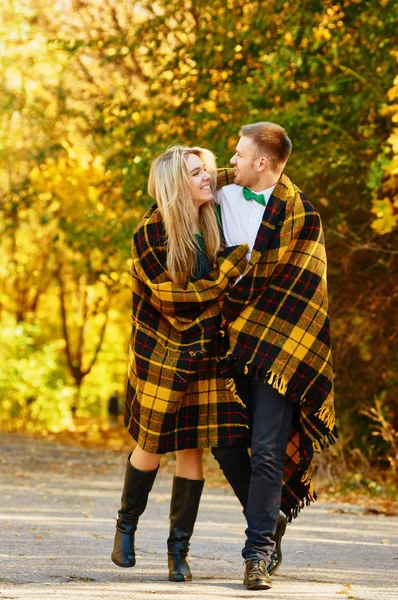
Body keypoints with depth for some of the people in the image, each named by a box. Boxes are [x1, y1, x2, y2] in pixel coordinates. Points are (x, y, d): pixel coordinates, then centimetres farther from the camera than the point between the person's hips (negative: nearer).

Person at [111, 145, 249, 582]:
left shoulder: (212, 225, 5)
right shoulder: (150, 233, -12)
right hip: (161, 350, -4)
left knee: (192, 449, 0)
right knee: (152, 445, 3)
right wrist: (227, 272, -16)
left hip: (203, 353, 4)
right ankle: (126, 527, 27)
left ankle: (179, 549, 7)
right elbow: (169, 296, -17)